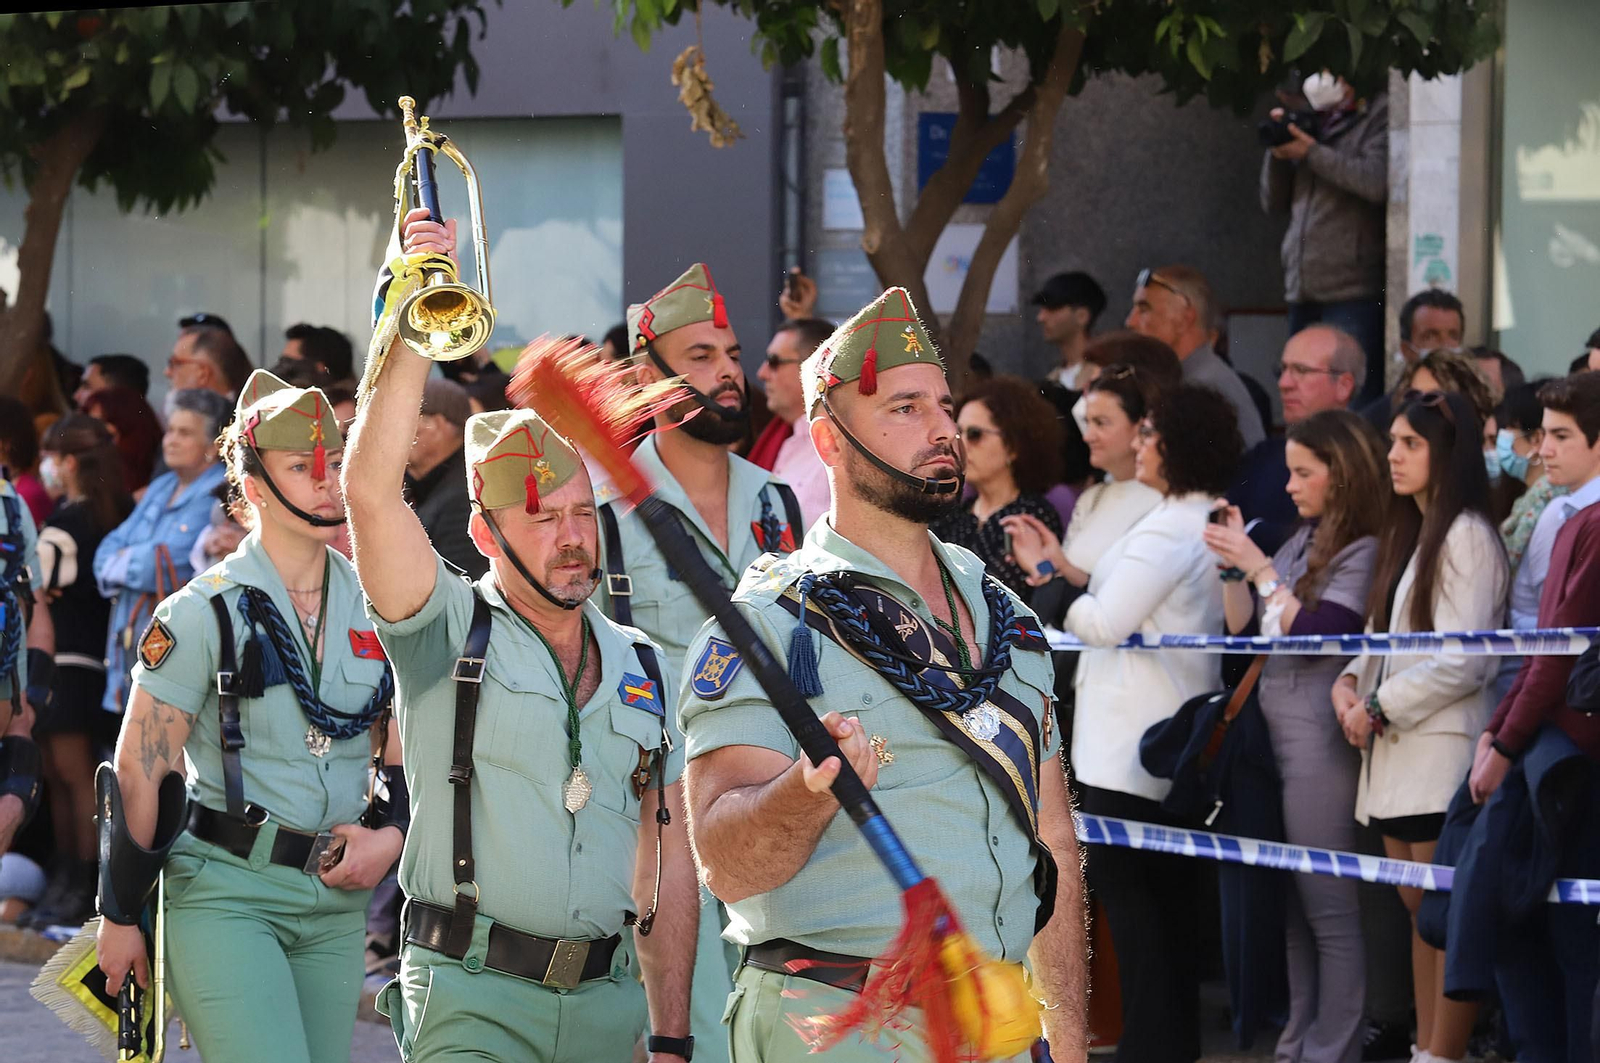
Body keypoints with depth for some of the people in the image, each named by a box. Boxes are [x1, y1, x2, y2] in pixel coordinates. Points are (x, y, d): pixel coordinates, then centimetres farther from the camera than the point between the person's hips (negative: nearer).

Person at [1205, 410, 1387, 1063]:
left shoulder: (1365, 551, -11)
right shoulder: (1303, 541, 13)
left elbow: (1313, 633, -19)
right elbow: (1243, 628, 16)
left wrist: (1259, 568, -15)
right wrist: (1231, 564, 3)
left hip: (1321, 742, -8)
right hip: (1273, 735, 8)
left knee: (1330, 908, -4)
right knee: (1291, 906, 11)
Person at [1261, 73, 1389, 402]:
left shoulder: (1378, 116, -1)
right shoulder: (1316, 121, 19)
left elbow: (1377, 183, -18)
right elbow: (1274, 203, 22)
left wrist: (1311, 152, -10)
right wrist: (1278, 153, 4)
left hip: (1352, 293, -7)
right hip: (1303, 291, 7)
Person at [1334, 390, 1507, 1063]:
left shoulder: (1466, 538, -10)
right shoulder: (1408, 534, 19)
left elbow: (1463, 660, -16)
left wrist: (1380, 708, -12)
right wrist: (1351, 682, 3)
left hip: (1443, 751, -9)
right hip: (1395, 752, 9)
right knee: (1418, 910, 10)